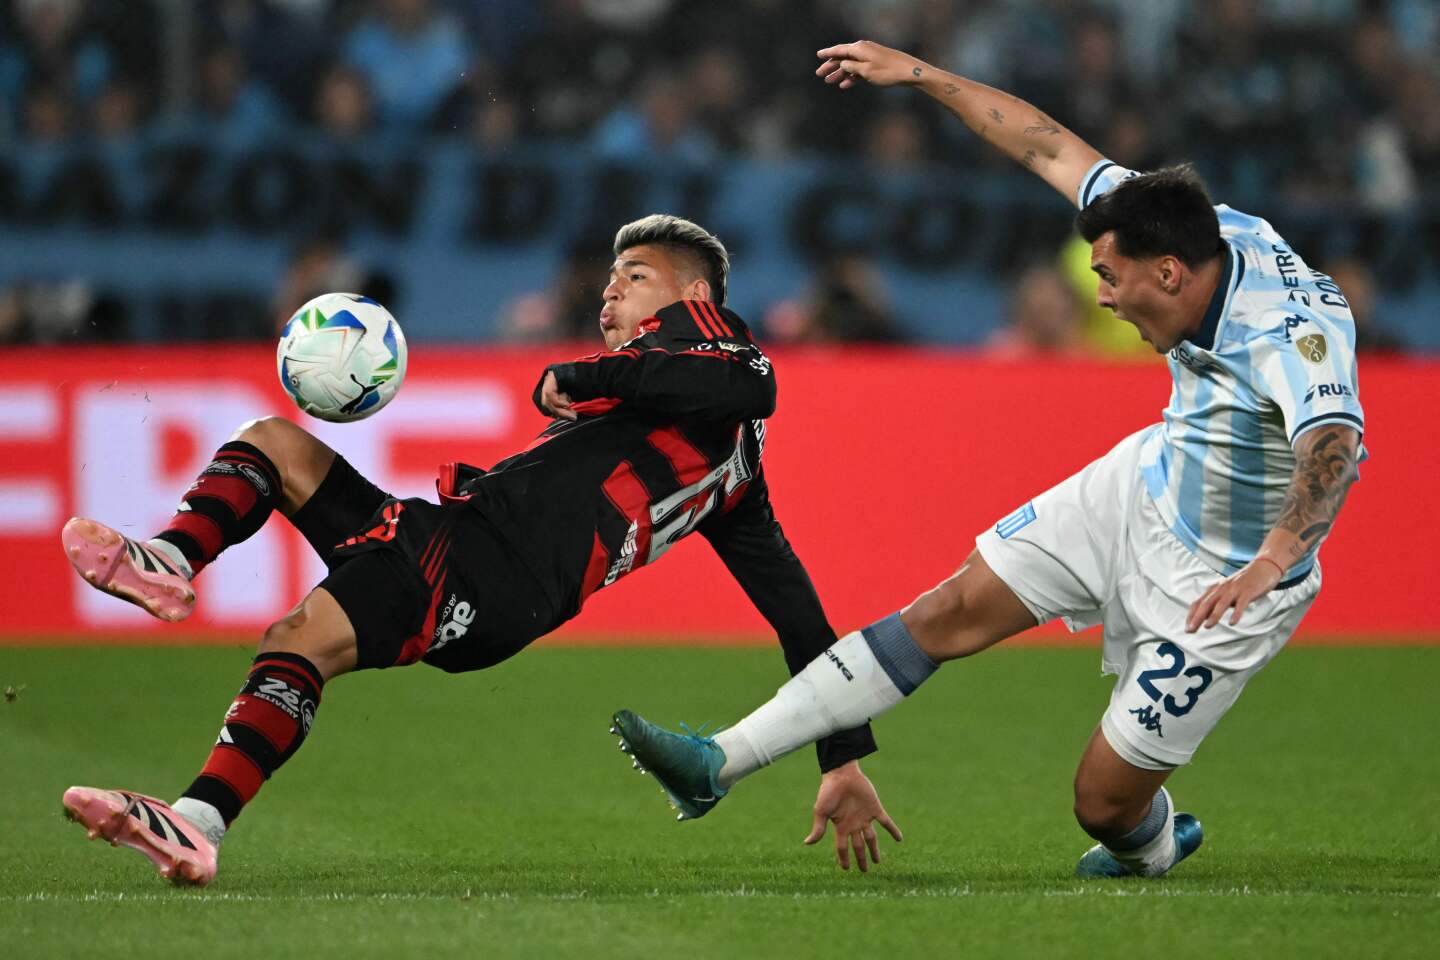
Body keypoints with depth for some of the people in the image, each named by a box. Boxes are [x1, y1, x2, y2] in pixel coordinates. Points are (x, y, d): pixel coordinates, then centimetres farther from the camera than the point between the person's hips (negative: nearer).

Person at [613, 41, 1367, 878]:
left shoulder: (1292, 332, -35)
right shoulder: (1212, 235, -13)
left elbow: (1335, 442, -55)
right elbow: (1053, 149, -2)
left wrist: (1270, 564, -71)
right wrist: (917, 74, 2)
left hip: (1226, 586, -7)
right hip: (1149, 487, 7)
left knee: (1106, 802, -2)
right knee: (952, 612, 2)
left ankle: (1154, 850, 37)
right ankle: (721, 761, 5)